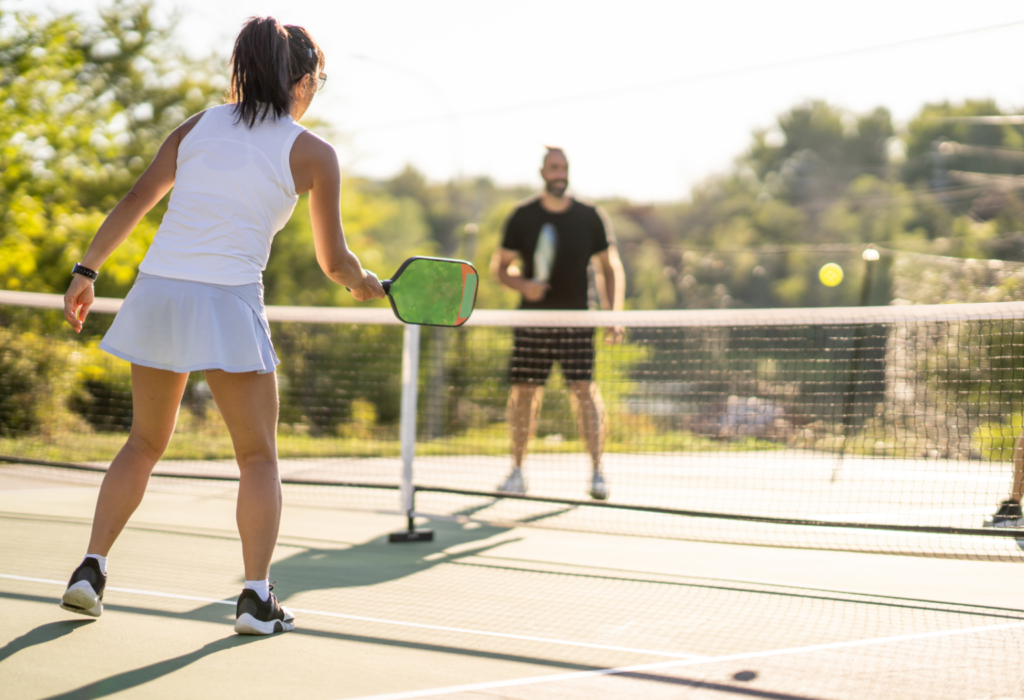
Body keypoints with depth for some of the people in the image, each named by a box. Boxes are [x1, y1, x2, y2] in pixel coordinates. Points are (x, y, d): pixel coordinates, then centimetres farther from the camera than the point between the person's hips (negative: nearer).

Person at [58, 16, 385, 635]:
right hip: (228, 304, -4)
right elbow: (334, 260, 5)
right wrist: (366, 285, 25)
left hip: (156, 292, 4)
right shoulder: (313, 154, 1)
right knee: (259, 456, 8)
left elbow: (135, 201, 9)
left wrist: (87, 270, 13)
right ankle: (257, 596, -1)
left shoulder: (198, 126, 13)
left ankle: (92, 568, 14)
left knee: (145, 443, 20)